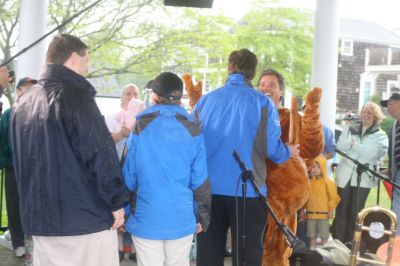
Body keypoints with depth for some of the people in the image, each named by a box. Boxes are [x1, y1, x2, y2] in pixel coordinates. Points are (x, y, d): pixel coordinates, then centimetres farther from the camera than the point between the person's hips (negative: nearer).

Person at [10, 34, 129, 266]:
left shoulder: (23, 103, 11)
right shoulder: (76, 95, -12)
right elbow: (100, 154, -17)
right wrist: (117, 202, -8)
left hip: (39, 219, 7)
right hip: (86, 218, -7)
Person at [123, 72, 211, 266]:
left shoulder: (140, 128, -5)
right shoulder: (192, 131, -2)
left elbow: (129, 177, -3)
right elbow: (200, 179, -2)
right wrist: (203, 216, 9)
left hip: (146, 219, -1)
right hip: (182, 220, 1)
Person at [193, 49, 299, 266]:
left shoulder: (205, 101, 1)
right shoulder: (262, 103, -7)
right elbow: (272, 149, -10)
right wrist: (289, 152, 13)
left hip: (208, 189, 3)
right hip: (247, 190, -3)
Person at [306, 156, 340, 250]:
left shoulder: (328, 182, -7)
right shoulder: (308, 182, 6)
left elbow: (334, 197, -6)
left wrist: (331, 209, -10)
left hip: (323, 214, -4)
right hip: (310, 213, 4)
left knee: (324, 234, 3)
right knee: (311, 234, 13)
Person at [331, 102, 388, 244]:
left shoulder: (380, 135, 6)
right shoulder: (352, 129, 9)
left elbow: (372, 154, -10)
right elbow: (341, 147, -4)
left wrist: (354, 144, -10)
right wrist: (346, 126, -6)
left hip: (363, 178, -1)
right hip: (345, 176, 1)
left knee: (355, 213, 2)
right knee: (341, 212, 0)